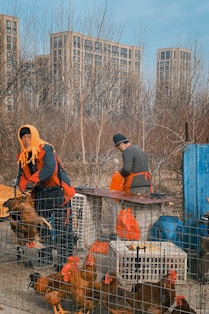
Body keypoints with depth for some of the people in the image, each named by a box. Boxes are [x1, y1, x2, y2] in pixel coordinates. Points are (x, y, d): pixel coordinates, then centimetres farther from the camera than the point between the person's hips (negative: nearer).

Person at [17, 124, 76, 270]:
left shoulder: (46, 149, -13)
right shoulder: (23, 156, 11)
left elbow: (49, 168, -28)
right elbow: (22, 176, 7)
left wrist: (32, 181, -26)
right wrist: (24, 187, -14)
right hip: (40, 194, 7)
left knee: (62, 228, -6)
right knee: (42, 227, 13)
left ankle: (65, 261, -1)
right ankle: (45, 258, 25)